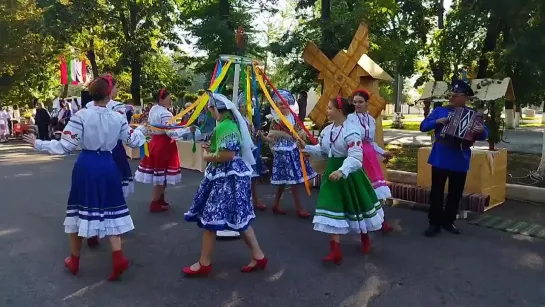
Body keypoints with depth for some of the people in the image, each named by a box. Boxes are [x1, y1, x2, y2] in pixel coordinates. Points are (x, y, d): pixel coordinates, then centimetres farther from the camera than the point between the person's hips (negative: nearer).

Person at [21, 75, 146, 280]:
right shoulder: (118, 118, -2)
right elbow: (134, 141, 9)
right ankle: (118, 258, 0)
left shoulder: (81, 116, -10)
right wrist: (141, 129, 28)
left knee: (80, 210, 12)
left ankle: (74, 261, 26)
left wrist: (38, 144, 2)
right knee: (109, 211, 9)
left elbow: (66, 146, -11)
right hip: (107, 166, 2)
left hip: (85, 165, -1)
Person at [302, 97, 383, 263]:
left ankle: (365, 237, 44)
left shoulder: (351, 130, -21)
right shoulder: (326, 130, 3)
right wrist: (306, 147, -1)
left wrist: (342, 171, -44)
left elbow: (355, 156, -31)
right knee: (332, 208, -1)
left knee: (356, 206, 15)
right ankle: (335, 250, 2)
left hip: (349, 173, -6)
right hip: (332, 172, 6)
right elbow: (321, 151, 12)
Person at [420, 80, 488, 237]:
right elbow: (423, 126, 1)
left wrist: (481, 131, -26)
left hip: (460, 161, 1)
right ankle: (435, 223, 13)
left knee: (455, 193, 11)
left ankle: (449, 221, 26)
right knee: (437, 192, 4)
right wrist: (437, 121, -16)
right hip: (440, 159, -1)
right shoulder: (439, 110, 3)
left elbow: (484, 134, -2)